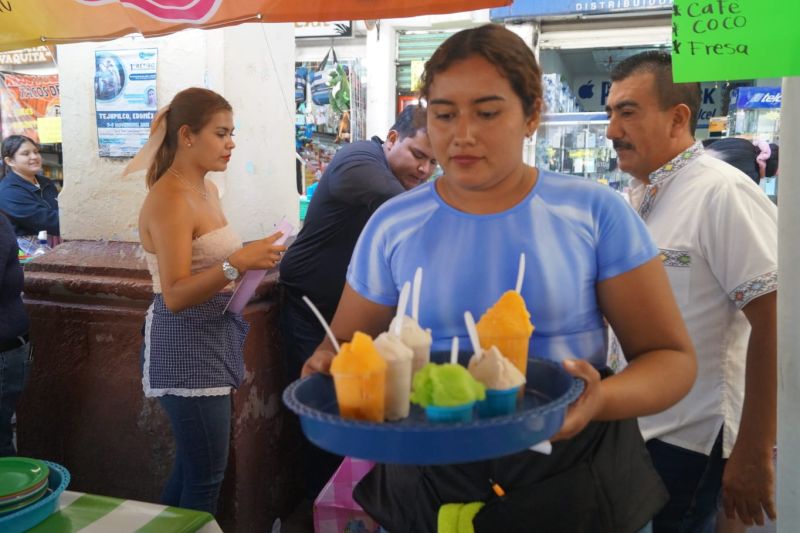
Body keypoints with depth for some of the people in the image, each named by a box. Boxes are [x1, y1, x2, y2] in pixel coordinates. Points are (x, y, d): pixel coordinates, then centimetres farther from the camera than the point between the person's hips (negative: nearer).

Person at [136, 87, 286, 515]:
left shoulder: (207, 190, 10)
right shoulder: (169, 200, -18)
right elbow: (175, 296, -24)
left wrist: (252, 261, 6)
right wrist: (235, 264, -34)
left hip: (213, 338, 9)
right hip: (187, 345, -9)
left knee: (191, 467, 19)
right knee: (205, 479, 0)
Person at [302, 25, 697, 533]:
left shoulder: (596, 212, -8)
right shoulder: (391, 227, -2)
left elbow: (673, 356, -5)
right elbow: (343, 345, 7)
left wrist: (602, 400, -26)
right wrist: (330, 368, -17)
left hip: (575, 484, -1)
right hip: (427, 486, 2)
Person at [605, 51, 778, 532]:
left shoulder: (721, 195, -19)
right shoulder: (639, 196, 7)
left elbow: (774, 324, -22)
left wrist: (754, 455, -20)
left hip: (686, 442, -8)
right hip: (634, 428, 8)